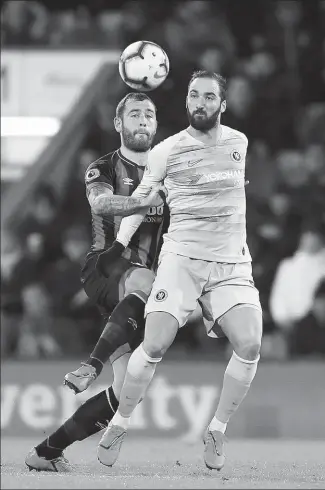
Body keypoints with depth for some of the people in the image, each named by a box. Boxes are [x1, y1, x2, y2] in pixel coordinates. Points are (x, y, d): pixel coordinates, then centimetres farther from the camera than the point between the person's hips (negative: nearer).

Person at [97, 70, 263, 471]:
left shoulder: (239, 143, 10)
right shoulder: (167, 151, 1)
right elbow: (141, 198, 10)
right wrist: (118, 245, 6)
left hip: (232, 262, 3)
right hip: (181, 257, -2)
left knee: (249, 345, -17)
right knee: (154, 346, -15)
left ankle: (217, 430, 0)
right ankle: (118, 425, 4)